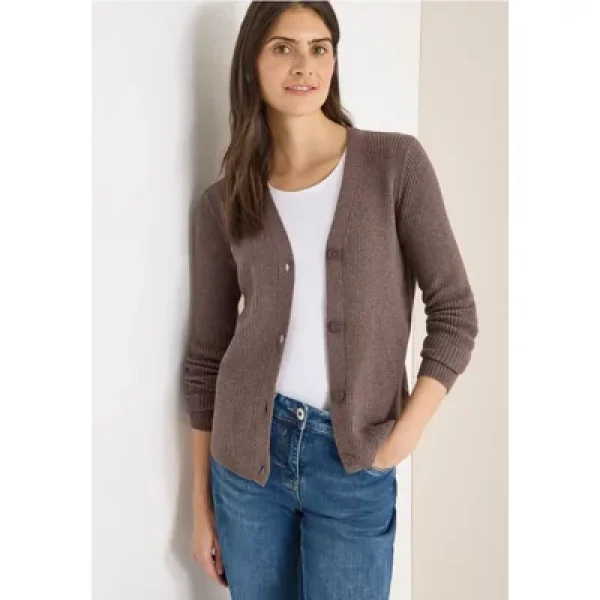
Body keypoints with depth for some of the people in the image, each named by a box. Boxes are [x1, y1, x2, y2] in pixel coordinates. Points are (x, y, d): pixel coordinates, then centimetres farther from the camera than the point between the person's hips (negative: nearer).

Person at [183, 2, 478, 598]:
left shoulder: (396, 162, -6)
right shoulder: (221, 203, 0)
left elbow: (454, 312, -4)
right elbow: (205, 357, 3)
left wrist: (399, 441, -10)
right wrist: (202, 502, 5)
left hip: (353, 463, -1)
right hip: (249, 449, 2)